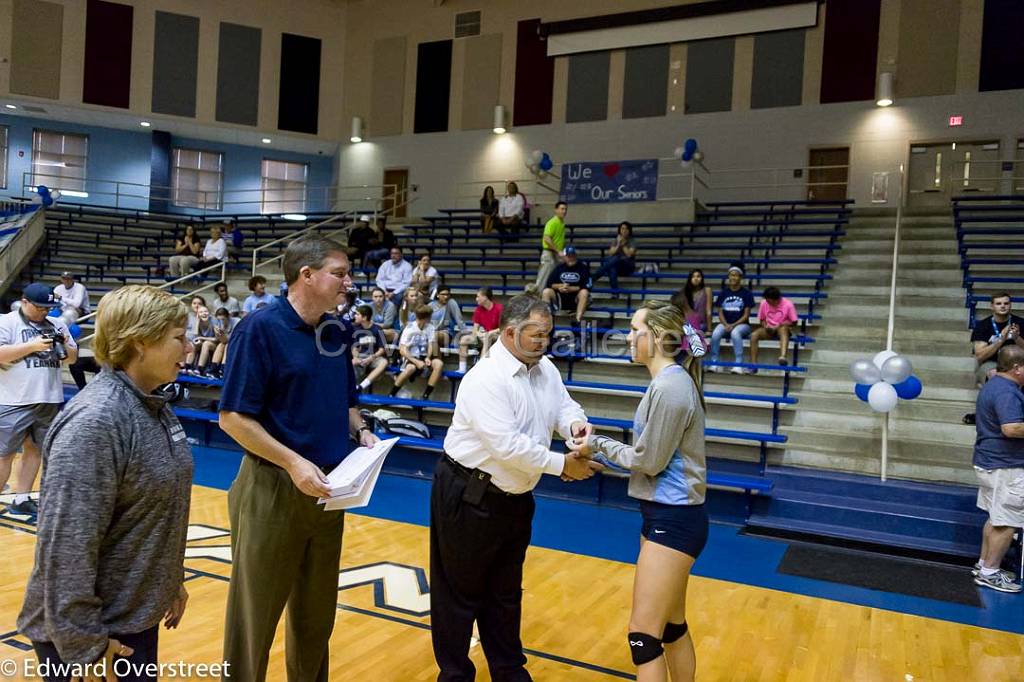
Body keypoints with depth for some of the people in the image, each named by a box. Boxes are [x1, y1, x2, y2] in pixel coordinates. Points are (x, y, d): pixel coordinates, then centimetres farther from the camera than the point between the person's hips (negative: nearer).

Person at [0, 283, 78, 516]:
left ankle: (21, 500, 20)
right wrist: (33, 346, -18)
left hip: (49, 401, 5)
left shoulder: (56, 325, 11)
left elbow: (72, 358, 16)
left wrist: (64, 345, -5)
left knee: (34, 449, 11)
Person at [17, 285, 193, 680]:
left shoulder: (153, 406, 4)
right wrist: (86, 647, -21)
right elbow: (66, 547, -25)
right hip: (96, 630, -8)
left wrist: (172, 580, 18)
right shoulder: (94, 422, -25)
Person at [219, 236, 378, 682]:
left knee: (317, 611, 20)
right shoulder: (260, 329, -14)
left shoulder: (339, 332, 5)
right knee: (255, 612, 9)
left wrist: (360, 430, -2)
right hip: (272, 490, -6)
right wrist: (293, 463, -21)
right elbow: (233, 418, -16)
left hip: (328, 490, 7)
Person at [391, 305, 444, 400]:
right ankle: (391, 395, -22)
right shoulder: (409, 329, -10)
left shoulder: (430, 328, 2)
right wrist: (416, 362, -26)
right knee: (411, 368, -39)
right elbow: (402, 350, -14)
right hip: (411, 357, -4)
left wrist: (428, 358, -23)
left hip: (424, 356, 4)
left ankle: (425, 395, -21)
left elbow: (431, 345, -1)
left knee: (439, 363, -27)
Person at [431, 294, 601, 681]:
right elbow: (507, 445, -30)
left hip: (515, 498, 8)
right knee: (461, 592, 8)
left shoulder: (545, 369, 3)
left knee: (506, 593, 21)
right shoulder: (486, 379, -25)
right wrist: (562, 465, -23)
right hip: (469, 497, -8)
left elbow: (563, 406, 5)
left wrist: (575, 424, -19)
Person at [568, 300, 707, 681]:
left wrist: (598, 445, -6)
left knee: (643, 635, -2)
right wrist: (597, 462, 9)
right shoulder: (667, 382, 10)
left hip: (673, 519, -10)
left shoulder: (670, 387, -20)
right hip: (667, 515, 10)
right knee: (672, 627, 19)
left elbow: (649, 461, -17)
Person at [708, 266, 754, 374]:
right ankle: (714, 363, -21)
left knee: (735, 333, -38)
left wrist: (734, 325, -16)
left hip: (741, 324, -3)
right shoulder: (723, 293, 10)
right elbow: (720, 312, 7)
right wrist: (726, 325, -11)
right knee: (715, 334, -30)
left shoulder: (746, 293, 1)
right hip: (725, 323, 3)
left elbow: (746, 315, -3)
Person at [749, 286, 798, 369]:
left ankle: (783, 357, -65)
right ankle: (753, 364, -25)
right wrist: (765, 325, -12)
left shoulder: (788, 304, -9)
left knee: (783, 329, -41)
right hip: (769, 329, 3)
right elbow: (762, 319, 11)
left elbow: (794, 322, -6)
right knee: (754, 335, -26)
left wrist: (779, 325, -18)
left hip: (783, 328, -3)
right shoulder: (764, 303, -2)